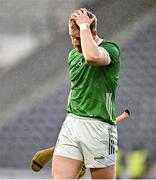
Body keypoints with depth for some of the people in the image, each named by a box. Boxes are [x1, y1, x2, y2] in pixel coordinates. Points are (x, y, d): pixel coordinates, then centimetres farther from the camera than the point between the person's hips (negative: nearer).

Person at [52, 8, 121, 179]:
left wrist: (84, 26, -20)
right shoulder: (73, 55, 14)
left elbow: (92, 56, -34)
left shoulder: (110, 49, -9)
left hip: (99, 126, -6)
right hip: (71, 124, 6)